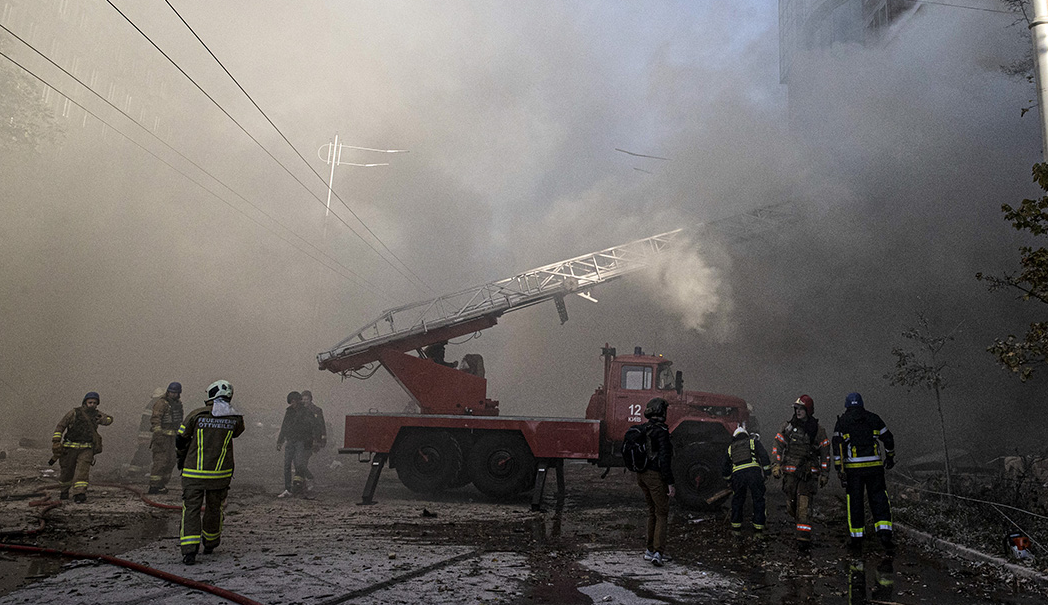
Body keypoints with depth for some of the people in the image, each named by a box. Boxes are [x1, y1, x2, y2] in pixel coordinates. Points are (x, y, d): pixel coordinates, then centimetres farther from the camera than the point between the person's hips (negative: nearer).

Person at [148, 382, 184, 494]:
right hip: (162, 436, -9)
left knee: (170, 461, 9)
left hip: (171, 437, 9)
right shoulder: (162, 403, -13)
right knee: (160, 461, -10)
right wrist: (158, 435, -30)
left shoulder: (177, 403, 13)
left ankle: (162, 485, 17)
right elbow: (155, 419, -21)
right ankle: (153, 486, -6)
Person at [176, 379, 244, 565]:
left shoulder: (197, 414, -9)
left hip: (194, 472, -2)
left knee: (191, 508, 4)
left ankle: (189, 550, -7)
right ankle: (210, 544, 36)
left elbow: (181, 438, 1)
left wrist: (182, 457, 19)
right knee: (214, 508, 19)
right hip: (220, 473, 2)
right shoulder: (235, 419, -5)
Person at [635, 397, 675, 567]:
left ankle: (650, 550, 23)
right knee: (662, 514, 0)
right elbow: (664, 458, -21)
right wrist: (670, 483, -19)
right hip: (656, 476, -8)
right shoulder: (661, 431, -16)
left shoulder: (643, 430, 9)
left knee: (653, 511, 18)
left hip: (642, 475, 8)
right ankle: (658, 553, -9)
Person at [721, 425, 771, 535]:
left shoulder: (730, 448, 28)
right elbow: (764, 455, 6)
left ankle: (736, 527, 20)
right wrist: (767, 471, 7)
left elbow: (725, 469, 28)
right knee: (758, 500, 11)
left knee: (737, 501, 17)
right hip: (753, 471, -2)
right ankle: (758, 528, 12)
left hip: (737, 474, 2)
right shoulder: (753, 441, 22)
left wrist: (729, 480, 41)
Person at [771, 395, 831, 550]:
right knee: (791, 506, 8)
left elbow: (825, 453, 5)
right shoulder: (787, 427, 5)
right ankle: (802, 525, 36)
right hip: (790, 473, 3)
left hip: (808, 474, -3)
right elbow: (777, 446, 8)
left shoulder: (817, 431, 1)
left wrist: (824, 474, 2)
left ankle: (804, 538, -14)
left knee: (804, 505, -13)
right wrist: (776, 464, -3)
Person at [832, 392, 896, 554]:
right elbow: (888, 438, 12)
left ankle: (857, 539, 11)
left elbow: (837, 446, -6)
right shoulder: (873, 418, 7)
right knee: (879, 500, 6)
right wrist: (890, 457, 27)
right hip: (874, 466, 1)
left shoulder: (842, 421, 2)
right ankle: (885, 533, -10)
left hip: (853, 467, -1)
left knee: (855, 502, 7)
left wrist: (839, 469, -6)